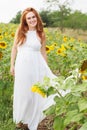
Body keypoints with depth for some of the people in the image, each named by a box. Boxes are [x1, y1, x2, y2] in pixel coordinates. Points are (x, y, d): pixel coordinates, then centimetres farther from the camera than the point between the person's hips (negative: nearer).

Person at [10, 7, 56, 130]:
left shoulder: (41, 34, 2)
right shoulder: (20, 31, 1)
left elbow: (43, 52, 8)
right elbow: (14, 48, 7)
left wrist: (46, 70, 8)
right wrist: (12, 65, 6)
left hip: (36, 66, 0)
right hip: (22, 66, 0)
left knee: (35, 94, 7)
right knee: (22, 93, 10)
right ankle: (20, 119, 31)